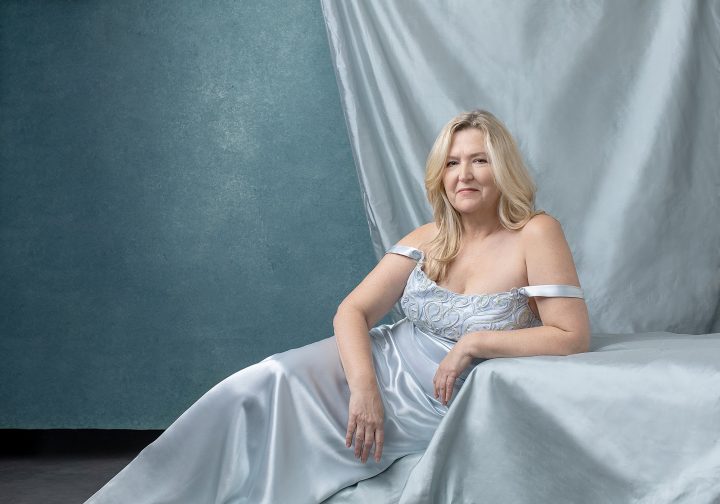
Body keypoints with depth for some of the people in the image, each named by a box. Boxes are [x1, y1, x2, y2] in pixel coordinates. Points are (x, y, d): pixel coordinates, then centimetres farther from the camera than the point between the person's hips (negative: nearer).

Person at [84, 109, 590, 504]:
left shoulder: (536, 234, -11)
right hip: (381, 362, 4)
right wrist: (363, 386, -20)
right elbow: (352, 311, -3)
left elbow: (573, 336, -15)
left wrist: (475, 341, -17)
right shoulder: (429, 240, 2)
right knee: (263, 384, -19)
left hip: (436, 404, -4)